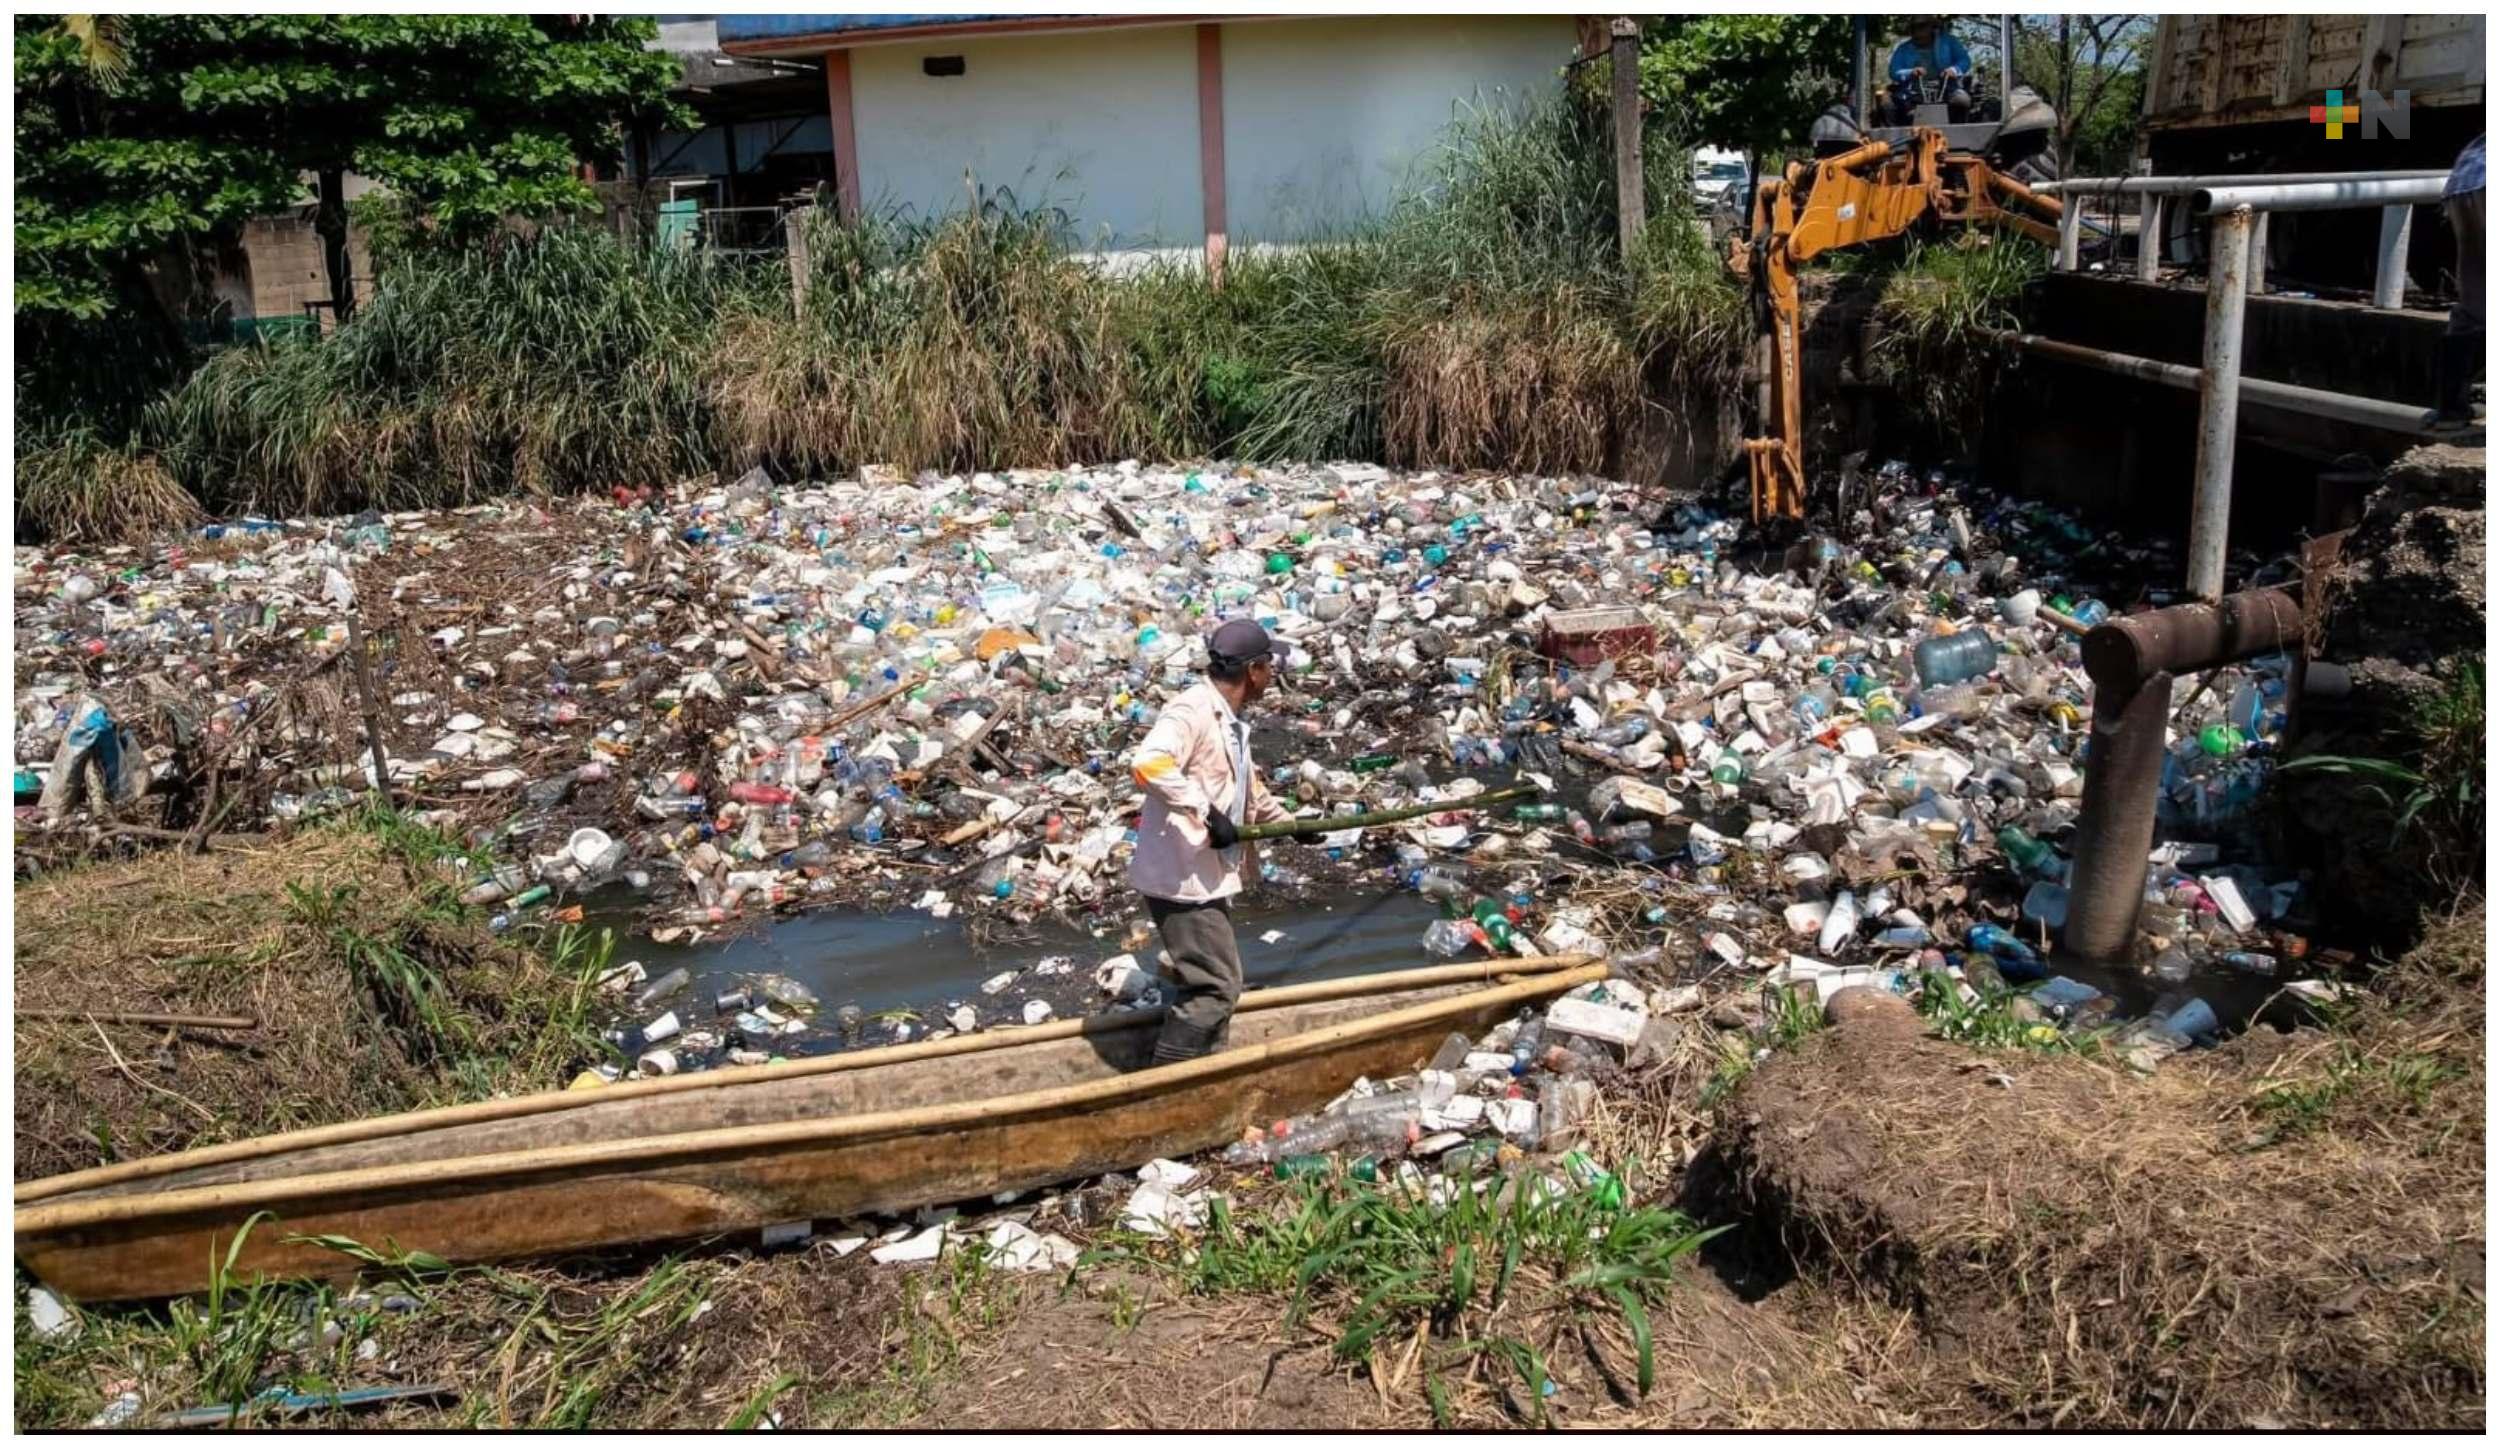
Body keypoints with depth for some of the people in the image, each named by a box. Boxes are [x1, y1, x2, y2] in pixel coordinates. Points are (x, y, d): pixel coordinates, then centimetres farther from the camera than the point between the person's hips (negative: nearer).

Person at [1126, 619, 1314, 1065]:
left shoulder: (1230, 721, 14)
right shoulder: (1192, 709, -18)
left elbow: (1248, 787, 32)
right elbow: (1147, 763, -35)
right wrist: (1207, 812, -32)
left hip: (1208, 876, 10)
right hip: (1181, 878, -10)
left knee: (1212, 983, 18)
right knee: (1216, 987, -7)